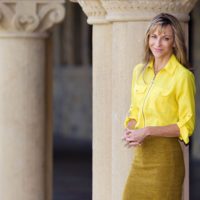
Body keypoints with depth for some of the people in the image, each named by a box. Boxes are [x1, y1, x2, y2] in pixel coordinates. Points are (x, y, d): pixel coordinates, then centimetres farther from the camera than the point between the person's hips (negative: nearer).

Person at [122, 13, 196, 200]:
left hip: (165, 157, -6)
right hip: (140, 156, 6)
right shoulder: (139, 71, 10)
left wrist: (147, 131, -17)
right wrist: (130, 130, -3)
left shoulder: (182, 76, -9)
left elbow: (186, 126, -10)